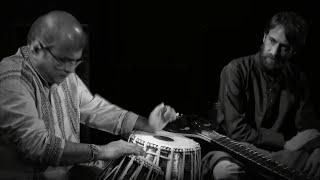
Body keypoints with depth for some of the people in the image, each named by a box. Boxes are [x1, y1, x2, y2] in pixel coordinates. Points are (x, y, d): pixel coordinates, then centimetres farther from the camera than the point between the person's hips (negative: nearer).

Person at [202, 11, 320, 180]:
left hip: (282, 153, 4)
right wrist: (284, 141, -10)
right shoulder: (236, 71, -11)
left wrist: (293, 145, -16)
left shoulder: (297, 78, 5)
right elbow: (236, 131, -16)